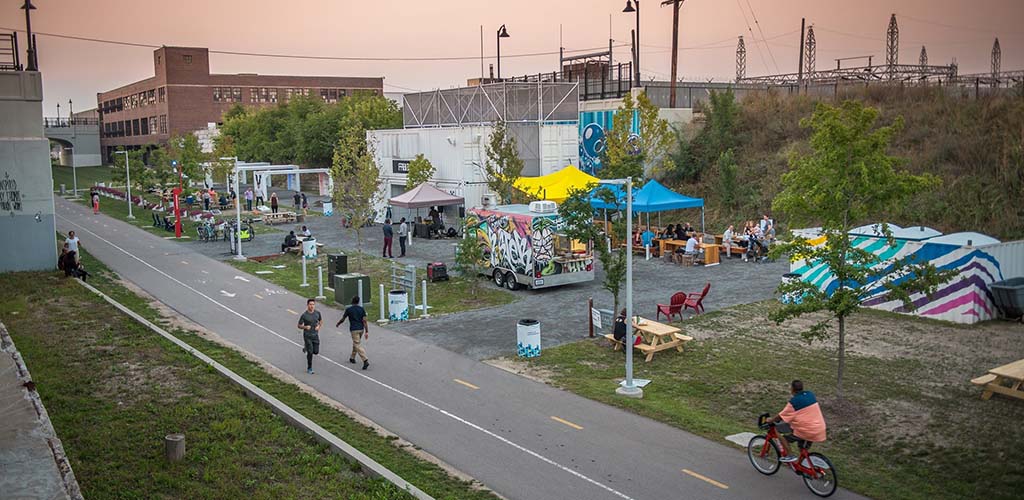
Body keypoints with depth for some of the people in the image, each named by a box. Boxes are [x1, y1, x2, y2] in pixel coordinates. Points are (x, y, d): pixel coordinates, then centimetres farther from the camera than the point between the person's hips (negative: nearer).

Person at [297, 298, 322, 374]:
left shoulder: (317, 313, -1)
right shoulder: (304, 315, -12)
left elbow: (321, 320, 17)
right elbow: (299, 326, -4)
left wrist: (319, 326, -3)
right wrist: (305, 327, -23)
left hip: (315, 335, 4)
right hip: (307, 336, -4)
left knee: (316, 352, 2)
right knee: (310, 352, -7)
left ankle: (306, 348, 35)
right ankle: (309, 369, 8)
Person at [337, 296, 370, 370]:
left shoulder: (348, 309, -8)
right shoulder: (362, 309, -1)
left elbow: (342, 319, 3)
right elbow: (365, 321, -5)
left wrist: (337, 324, 23)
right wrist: (366, 332, -5)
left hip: (354, 330, -5)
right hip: (361, 329, 5)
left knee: (358, 345, -7)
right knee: (355, 343, 25)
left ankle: (365, 361, -21)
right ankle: (352, 358, 39)